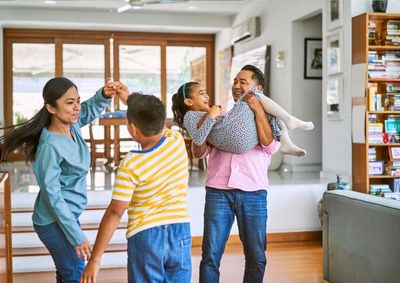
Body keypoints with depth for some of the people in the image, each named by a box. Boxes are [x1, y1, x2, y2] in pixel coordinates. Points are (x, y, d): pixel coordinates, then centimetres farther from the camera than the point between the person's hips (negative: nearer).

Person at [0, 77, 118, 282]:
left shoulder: (72, 125, -5)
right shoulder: (50, 146, -27)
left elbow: (89, 109, 14)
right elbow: (52, 196, -24)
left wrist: (104, 95, -10)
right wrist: (77, 236, -23)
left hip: (67, 215, 8)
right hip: (55, 222, -8)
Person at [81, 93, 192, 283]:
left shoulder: (130, 165, -18)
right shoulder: (177, 139, -7)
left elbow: (114, 213, -15)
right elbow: (157, 126, 18)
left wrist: (94, 259, -9)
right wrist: (131, 101, 24)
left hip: (146, 236, -4)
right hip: (180, 232, 4)